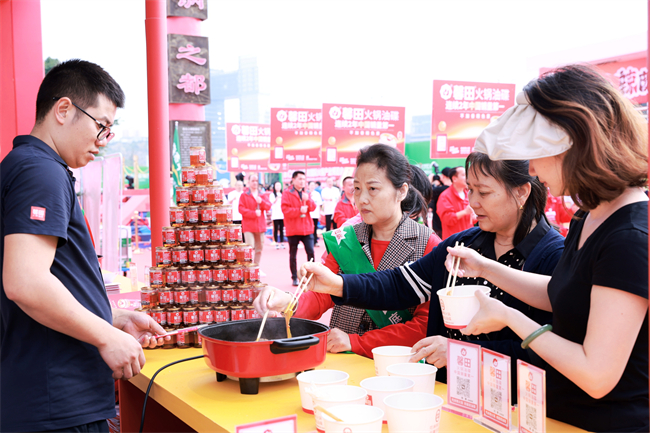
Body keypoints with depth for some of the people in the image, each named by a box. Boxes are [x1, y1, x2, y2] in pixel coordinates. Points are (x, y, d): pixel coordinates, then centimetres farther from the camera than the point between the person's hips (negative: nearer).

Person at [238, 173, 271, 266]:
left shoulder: (262, 195, 17)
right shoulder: (244, 196, 3)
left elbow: (268, 206, 4)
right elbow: (241, 209, -7)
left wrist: (261, 202, -14)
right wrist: (254, 213, -14)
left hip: (260, 226, 5)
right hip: (248, 226, -5)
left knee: (259, 248, 8)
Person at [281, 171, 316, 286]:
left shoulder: (306, 193, 15)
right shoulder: (287, 194, -2)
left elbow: (313, 207, 5)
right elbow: (285, 210, -12)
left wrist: (307, 200, -12)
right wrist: (299, 210, -17)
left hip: (307, 228, 4)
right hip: (293, 229, -4)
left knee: (311, 252, -4)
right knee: (293, 254, 4)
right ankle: (294, 277, 14)